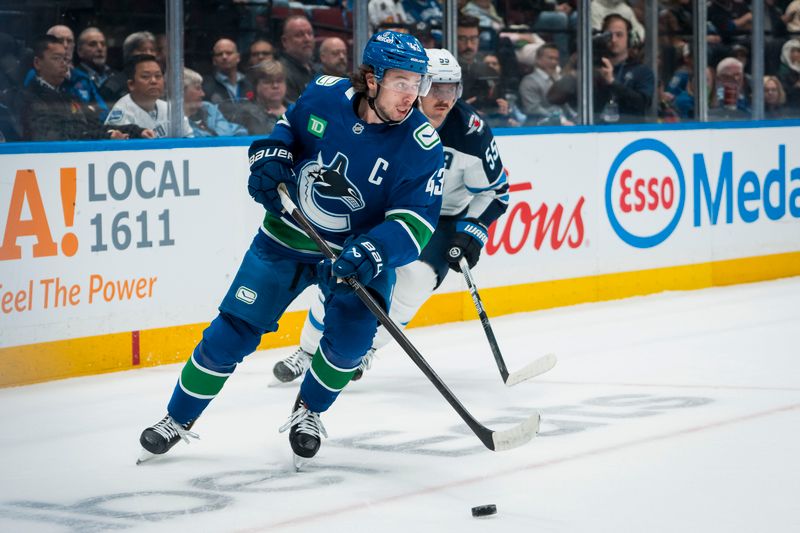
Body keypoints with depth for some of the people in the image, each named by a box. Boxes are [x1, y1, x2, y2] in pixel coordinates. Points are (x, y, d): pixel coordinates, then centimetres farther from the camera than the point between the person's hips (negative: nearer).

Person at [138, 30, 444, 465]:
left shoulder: (421, 145, -22)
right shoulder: (323, 95, -15)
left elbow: (416, 221, -25)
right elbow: (288, 128, 9)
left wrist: (373, 252, -41)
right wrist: (270, 158, -9)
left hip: (358, 250, -1)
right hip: (288, 236, 1)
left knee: (350, 337, -20)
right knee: (235, 328, 0)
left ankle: (308, 412, 11)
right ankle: (178, 418, 19)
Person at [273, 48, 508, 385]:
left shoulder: (472, 132, -22)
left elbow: (495, 191, -9)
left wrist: (473, 230, -18)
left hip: (442, 219, -1)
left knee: (416, 279, -22)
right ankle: (308, 351, 14)